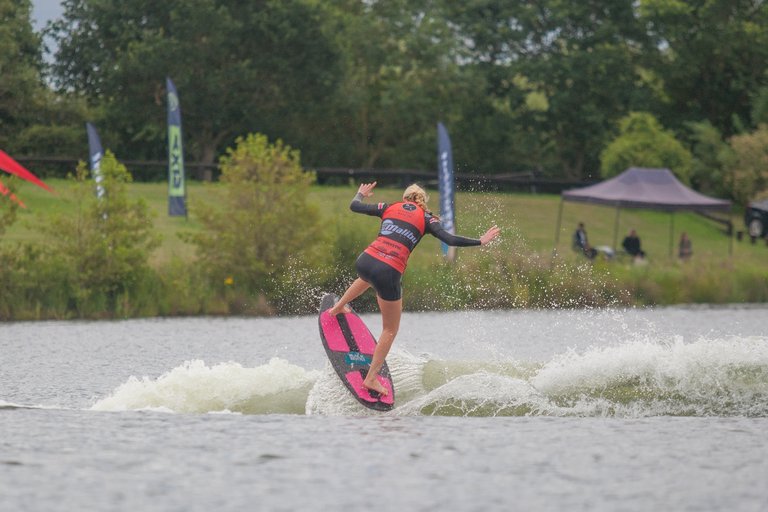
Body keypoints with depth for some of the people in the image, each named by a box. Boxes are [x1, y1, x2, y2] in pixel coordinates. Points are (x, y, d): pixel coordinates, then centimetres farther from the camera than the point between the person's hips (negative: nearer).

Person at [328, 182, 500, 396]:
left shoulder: (390, 207, 16)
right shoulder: (426, 218, 9)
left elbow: (354, 206, 23)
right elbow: (450, 239, -4)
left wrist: (360, 194, 45)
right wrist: (480, 242, 5)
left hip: (365, 260, 4)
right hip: (389, 273, -4)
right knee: (390, 330, 15)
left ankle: (338, 306, 58)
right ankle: (371, 378, 15)